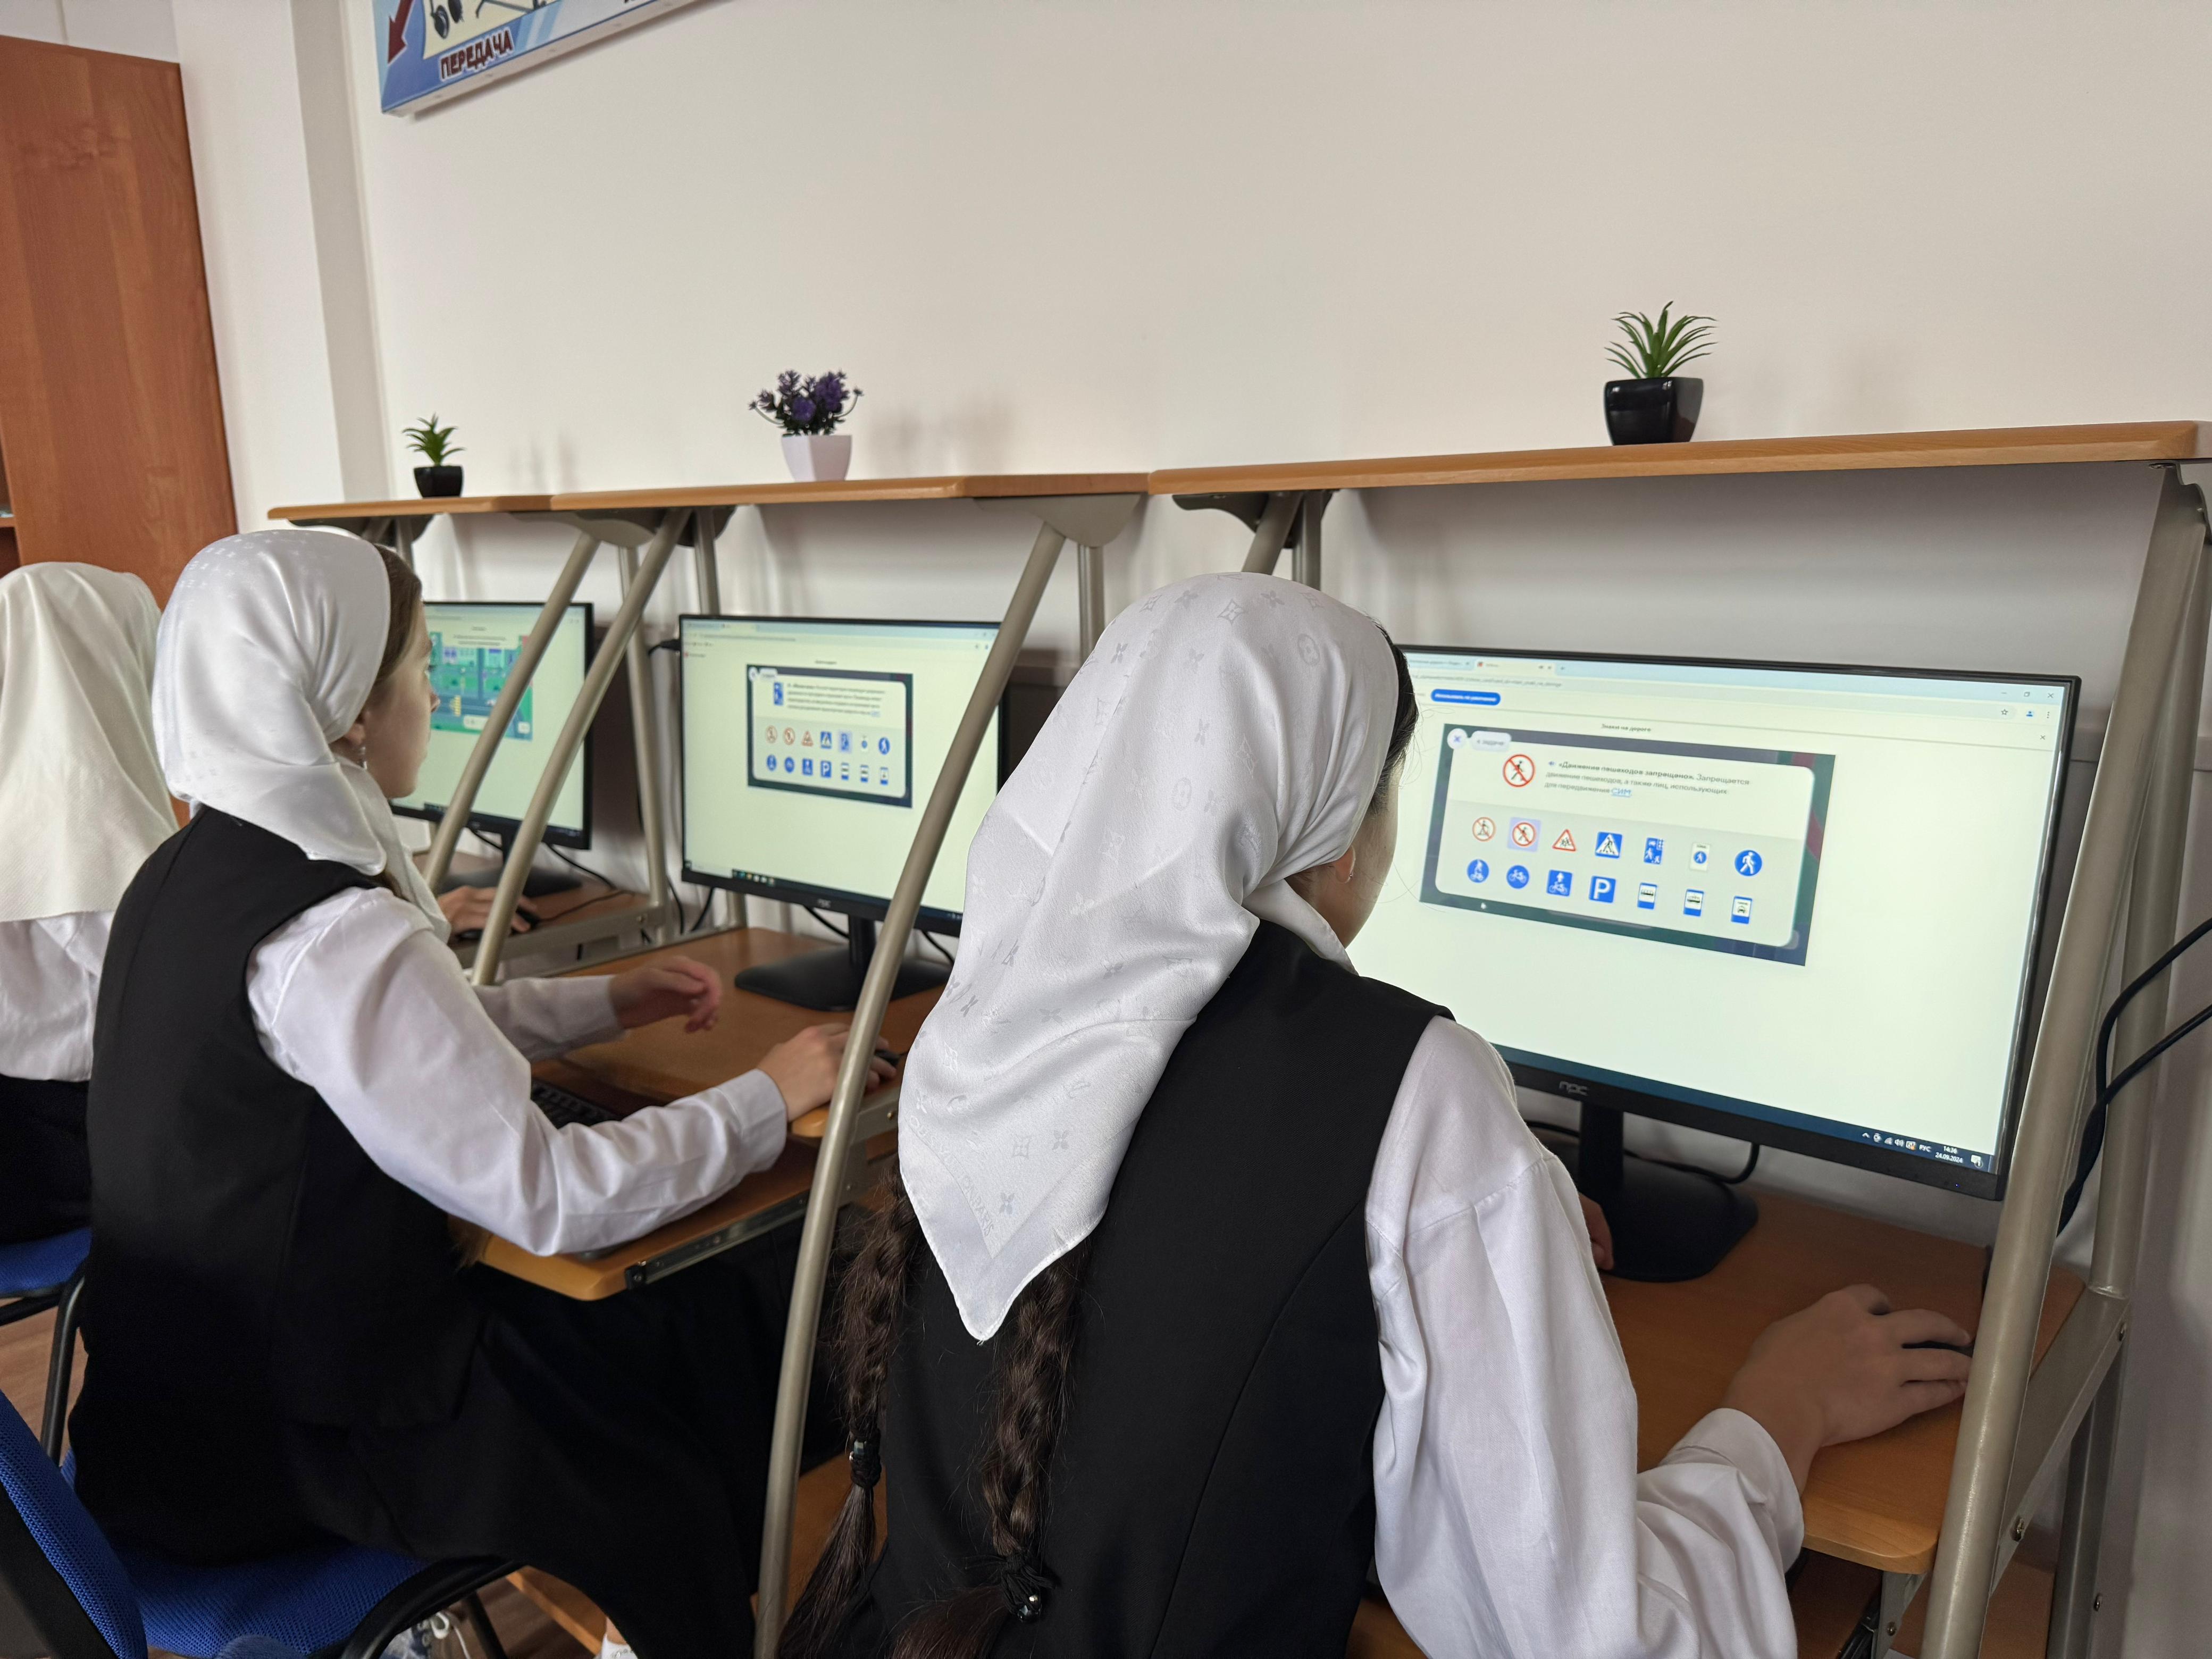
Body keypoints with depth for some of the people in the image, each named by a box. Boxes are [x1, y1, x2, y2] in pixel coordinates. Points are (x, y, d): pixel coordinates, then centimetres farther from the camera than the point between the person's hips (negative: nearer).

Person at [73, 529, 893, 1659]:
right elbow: (548, 1201, -28)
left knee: (682, 1285, 17)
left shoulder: (193, 872, 1)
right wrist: (772, 1097, -16)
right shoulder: (334, 935, -30)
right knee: (744, 1309, 5)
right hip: (298, 1436, -9)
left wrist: (610, 1003, 11)